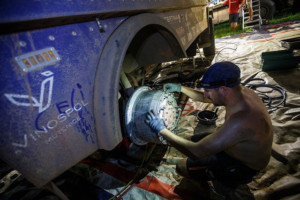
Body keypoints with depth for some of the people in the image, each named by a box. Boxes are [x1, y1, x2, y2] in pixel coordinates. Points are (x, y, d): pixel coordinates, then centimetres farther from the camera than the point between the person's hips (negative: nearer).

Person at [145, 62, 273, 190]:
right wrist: (180, 88, -1)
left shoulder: (241, 121, -42)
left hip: (242, 168, -8)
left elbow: (197, 153, -36)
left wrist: (161, 130, -29)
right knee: (193, 140, 14)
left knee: (182, 167, -4)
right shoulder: (241, 92, -14)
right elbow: (205, 98, 6)